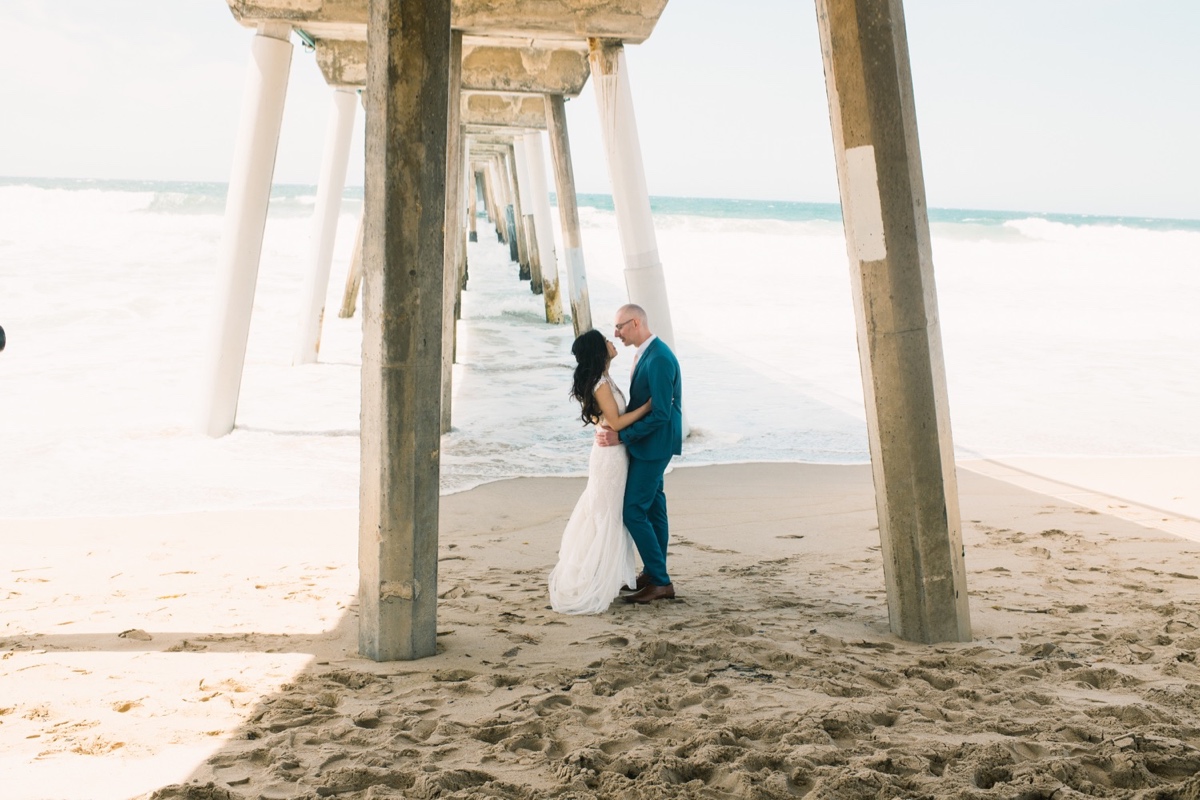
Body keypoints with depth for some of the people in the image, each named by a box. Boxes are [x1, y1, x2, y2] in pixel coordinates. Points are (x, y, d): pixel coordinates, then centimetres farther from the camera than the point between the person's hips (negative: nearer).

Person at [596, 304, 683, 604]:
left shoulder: (658, 359, -23)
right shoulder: (647, 353, 8)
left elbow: (660, 414, -25)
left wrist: (621, 436, -22)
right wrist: (612, 425, 0)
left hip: (653, 446, -10)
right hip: (648, 444, 10)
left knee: (633, 511, -7)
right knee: (653, 507, 16)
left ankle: (661, 582, 2)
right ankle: (653, 574, 27)